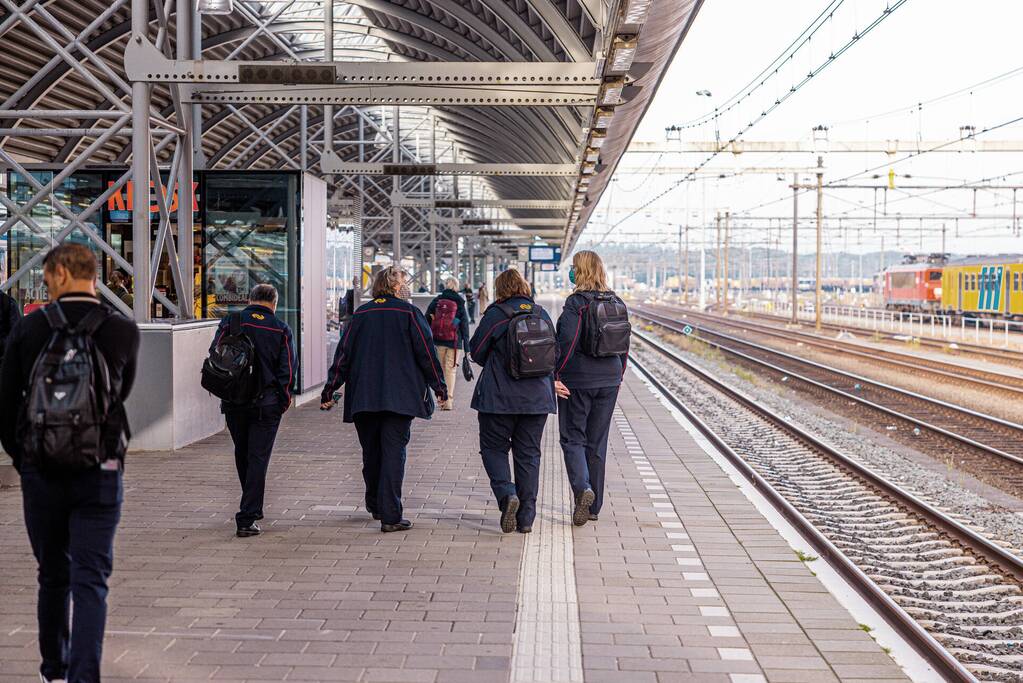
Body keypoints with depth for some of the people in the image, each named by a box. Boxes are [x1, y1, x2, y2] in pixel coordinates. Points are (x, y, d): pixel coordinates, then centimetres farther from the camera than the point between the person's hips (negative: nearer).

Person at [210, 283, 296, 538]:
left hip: (234, 403, 2)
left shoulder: (230, 322, 1)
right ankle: (247, 519, -6)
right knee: (258, 459, 1)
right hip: (267, 404, -2)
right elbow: (288, 369, -6)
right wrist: (284, 399, 5)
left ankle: (253, 508, 34)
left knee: (242, 455, 20)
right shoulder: (282, 330, -1)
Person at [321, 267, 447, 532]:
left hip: (363, 397, 4)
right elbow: (426, 351, -2)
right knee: (393, 452, -4)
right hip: (399, 397, -4)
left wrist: (329, 391, 9)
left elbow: (343, 354, 6)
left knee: (371, 452, 17)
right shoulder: (408, 312, -2)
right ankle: (390, 516, -9)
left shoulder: (361, 314, 8)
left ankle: (375, 505, 31)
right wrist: (440, 386, 7)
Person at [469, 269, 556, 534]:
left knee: (494, 448, 10)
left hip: (499, 397, -4)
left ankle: (507, 493, -14)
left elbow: (477, 353, -1)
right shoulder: (542, 315, 6)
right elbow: (553, 355, 14)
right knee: (528, 454, 9)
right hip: (537, 399, 4)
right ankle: (526, 517, 9)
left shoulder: (495, 314, -8)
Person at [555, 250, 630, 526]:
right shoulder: (616, 302, 7)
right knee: (597, 441, 12)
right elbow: (624, 343, 11)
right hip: (609, 380, 6)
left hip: (577, 380, -6)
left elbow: (566, 343, -19)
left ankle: (582, 487, -18)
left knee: (573, 437, 5)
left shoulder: (576, 303, -12)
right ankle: (593, 506, 16)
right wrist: (618, 377, 19)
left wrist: (555, 376, -14)